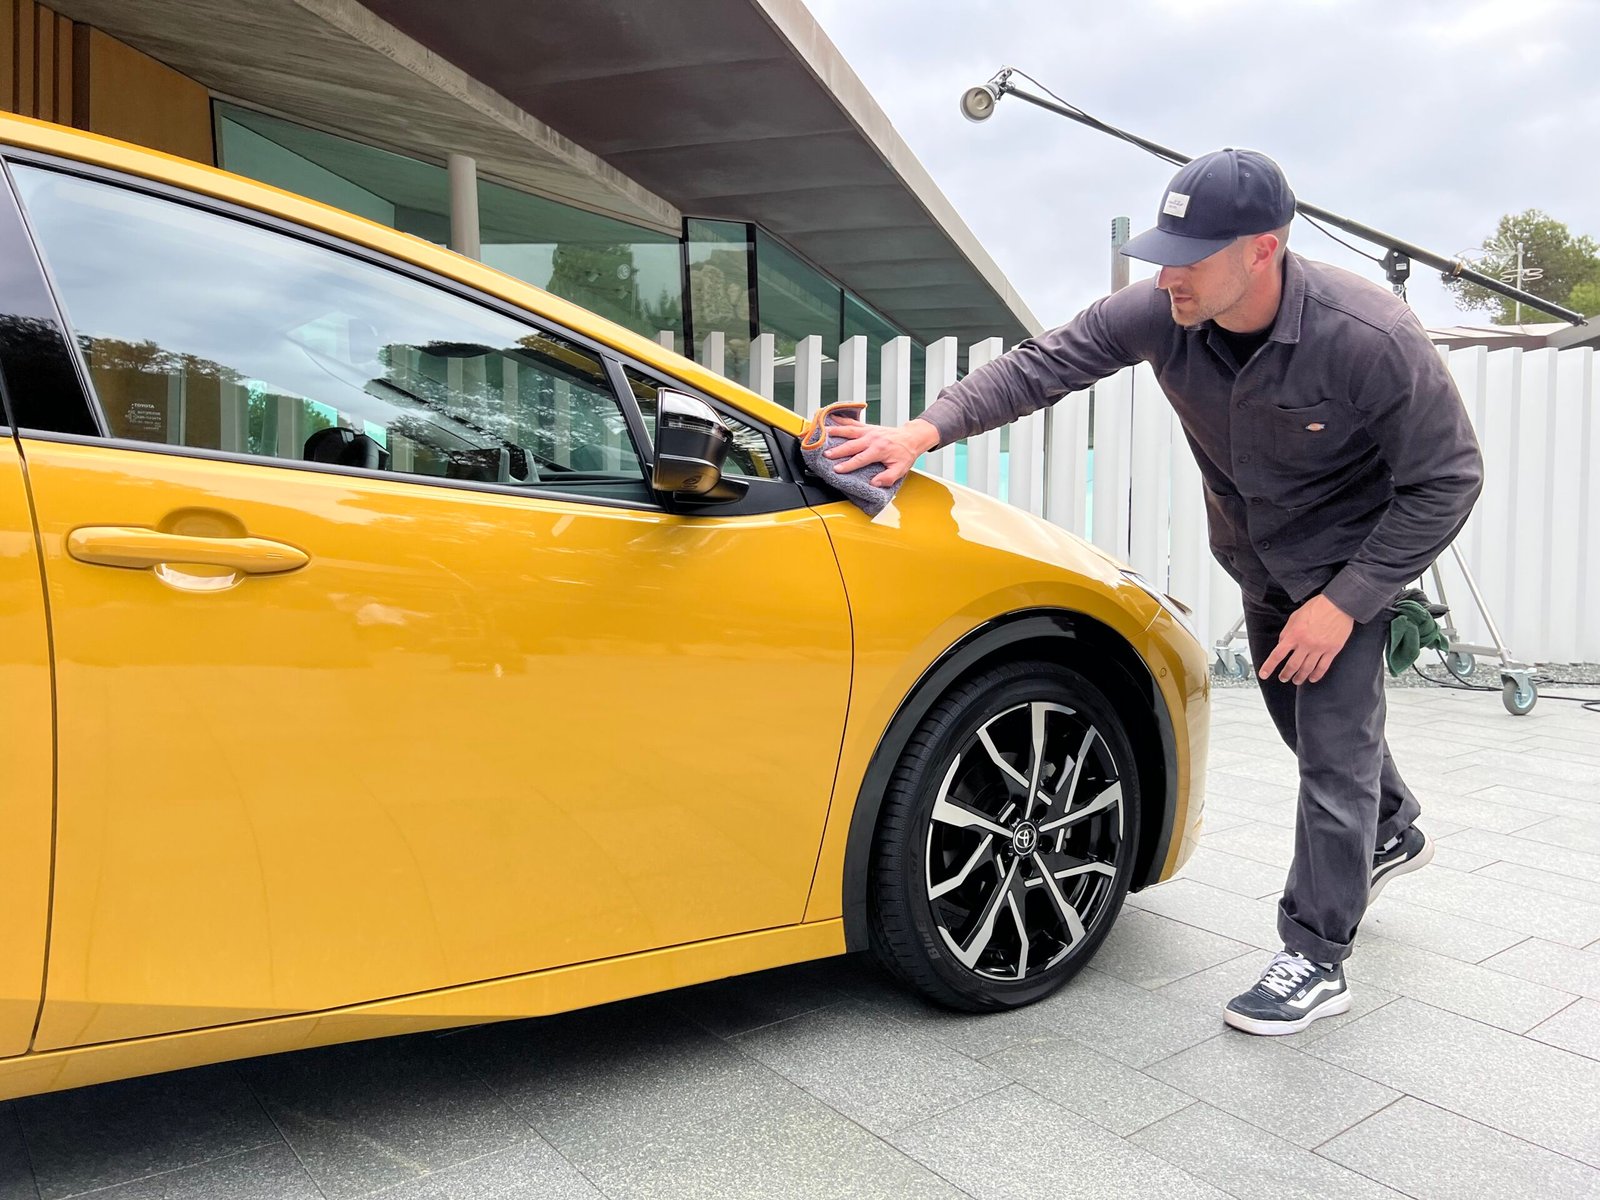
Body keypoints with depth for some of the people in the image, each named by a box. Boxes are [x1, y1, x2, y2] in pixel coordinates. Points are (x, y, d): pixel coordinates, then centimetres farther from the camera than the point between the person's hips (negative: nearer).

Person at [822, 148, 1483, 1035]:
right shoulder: (1157, 314, -24)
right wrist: (928, 429, -30)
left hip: (1349, 559, -5)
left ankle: (1316, 960, 10)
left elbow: (1447, 479, -23)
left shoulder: (1370, 340, -34)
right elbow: (1043, 364, -17)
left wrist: (1344, 602, -26)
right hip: (1255, 554, 6)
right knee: (1300, 715, 22)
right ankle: (1391, 831, 52)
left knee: (1334, 742, -6)